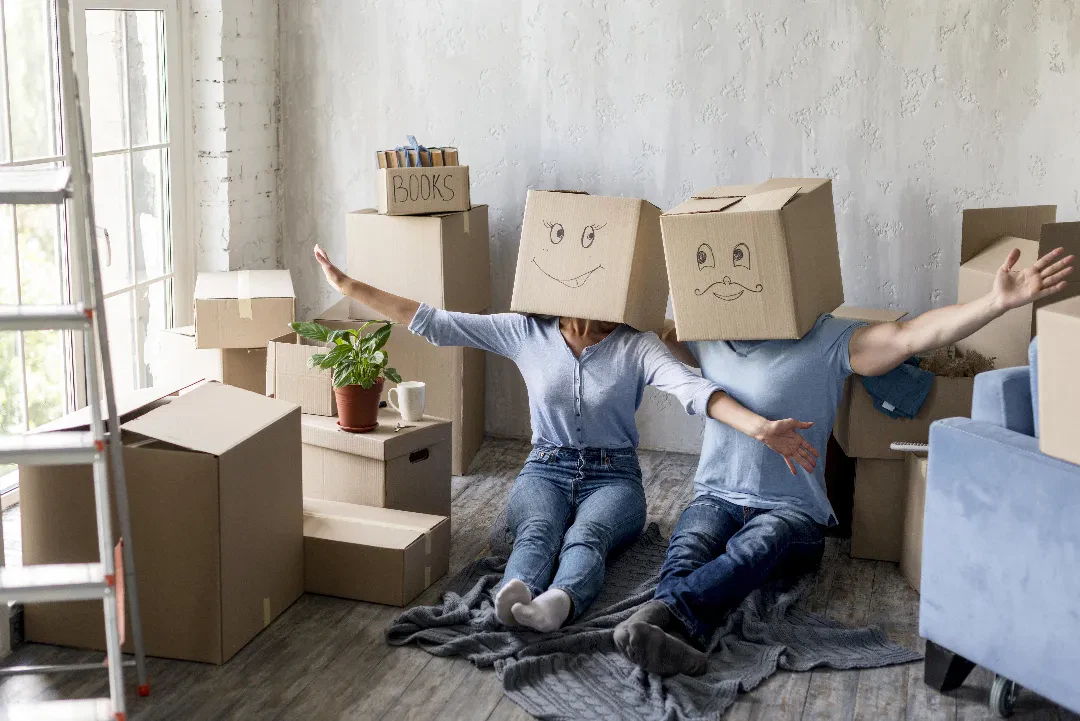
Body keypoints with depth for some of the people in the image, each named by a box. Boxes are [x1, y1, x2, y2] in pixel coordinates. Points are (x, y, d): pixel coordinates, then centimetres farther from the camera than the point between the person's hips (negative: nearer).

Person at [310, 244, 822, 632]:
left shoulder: (636, 346, -5)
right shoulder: (525, 332, 1)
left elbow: (692, 388, -23)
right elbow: (432, 323, -1)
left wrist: (759, 428, -41)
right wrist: (348, 287, -5)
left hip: (613, 477, -1)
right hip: (545, 471, 1)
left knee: (586, 535, -36)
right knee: (537, 531, -34)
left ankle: (559, 602, -68)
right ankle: (514, 595, -66)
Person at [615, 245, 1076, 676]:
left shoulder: (826, 341, -4)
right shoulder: (707, 337, 10)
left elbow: (910, 336, -15)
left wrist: (998, 302, -27)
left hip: (791, 512, -3)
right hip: (716, 498, 3)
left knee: (756, 545, -39)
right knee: (689, 544, -33)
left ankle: (667, 610, -61)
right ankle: (678, 635, -62)